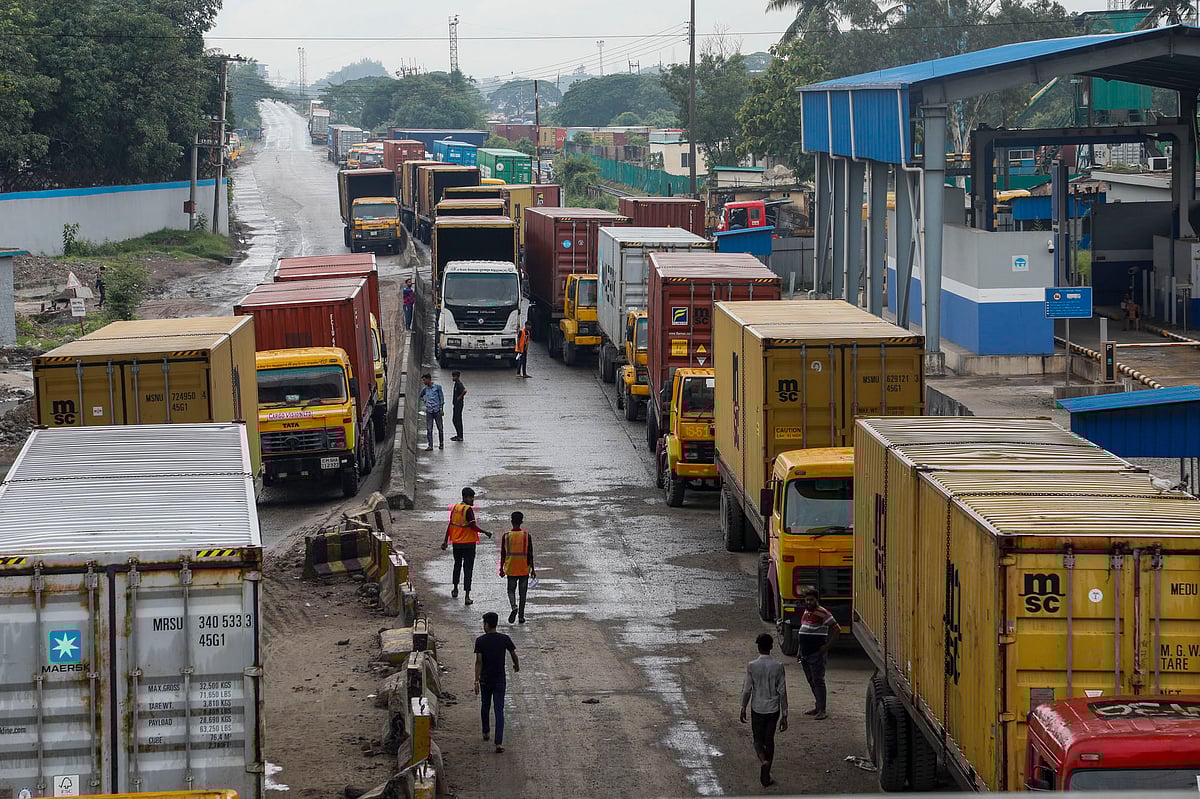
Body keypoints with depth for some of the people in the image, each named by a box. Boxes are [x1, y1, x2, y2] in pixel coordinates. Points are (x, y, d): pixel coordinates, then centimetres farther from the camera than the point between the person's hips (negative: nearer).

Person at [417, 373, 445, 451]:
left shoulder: (437, 386, -1)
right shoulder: (425, 388, 8)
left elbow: (441, 397, 1)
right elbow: (419, 397, 23)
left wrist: (441, 408, -5)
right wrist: (424, 401, 7)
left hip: (437, 410, -2)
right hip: (429, 410, 2)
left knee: (440, 428, 6)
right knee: (429, 429, -4)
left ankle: (441, 444, 20)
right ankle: (430, 446, -3)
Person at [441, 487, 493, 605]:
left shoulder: (454, 508, 4)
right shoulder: (468, 510, -16)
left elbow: (450, 525, 9)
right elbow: (473, 526, -21)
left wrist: (445, 540, 13)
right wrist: (485, 532, -10)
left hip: (456, 542, 6)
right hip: (468, 543, -6)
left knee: (457, 565, 25)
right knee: (468, 568, -4)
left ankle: (455, 590, 39)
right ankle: (467, 596, -10)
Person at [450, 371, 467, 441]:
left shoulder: (459, 383, -17)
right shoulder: (456, 383, 14)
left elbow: (464, 391, -34)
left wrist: (459, 397, -20)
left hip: (458, 404, -11)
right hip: (455, 404, 11)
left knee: (457, 420, -7)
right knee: (454, 419, 15)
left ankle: (460, 436, -3)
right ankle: (458, 435, 21)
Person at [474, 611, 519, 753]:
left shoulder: (480, 641, -10)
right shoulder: (505, 639, -5)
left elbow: (478, 662, -13)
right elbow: (514, 655, 8)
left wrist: (476, 681, -12)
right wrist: (516, 666, 29)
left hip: (485, 679, 0)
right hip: (500, 680, 0)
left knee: (485, 707, 23)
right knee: (499, 710, -2)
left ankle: (485, 732, 41)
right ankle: (499, 743, -12)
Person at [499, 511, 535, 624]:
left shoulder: (506, 536, -6)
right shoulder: (527, 535, -7)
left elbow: (503, 554, -2)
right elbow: (530, 554, -5)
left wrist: (501, 569, 8)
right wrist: (532, 569, 3)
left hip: (511, 569, 0)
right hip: (524, 569, 0)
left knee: (511, 590, 12)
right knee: (523, 593, 9)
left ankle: (514, 606, -15)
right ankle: (521, 616, 10)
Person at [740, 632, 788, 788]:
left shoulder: (752, 666, -11)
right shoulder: (778, 666, -8)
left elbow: (747, 689, -7)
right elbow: (782, 692, -6)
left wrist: (743, 709, 8)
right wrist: (784, 715, 0)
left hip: (757, 709, -1)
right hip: (773, 709, 1)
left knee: (758, 740, 11)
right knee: (769, 741, 14)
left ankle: (764, 761, -19)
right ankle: (766, 775, 16)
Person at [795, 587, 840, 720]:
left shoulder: (822, 613, -12)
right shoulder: (806, 613, 14)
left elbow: (837, 629, -14)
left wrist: (827, 646, -15)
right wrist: (800, 652, 21)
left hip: (817, 654, -9)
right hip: (805, 654, 9)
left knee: (818, 681, -7)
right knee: (811, 681, 13)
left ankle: (822, 710, -6)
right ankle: (817, 707, 22)